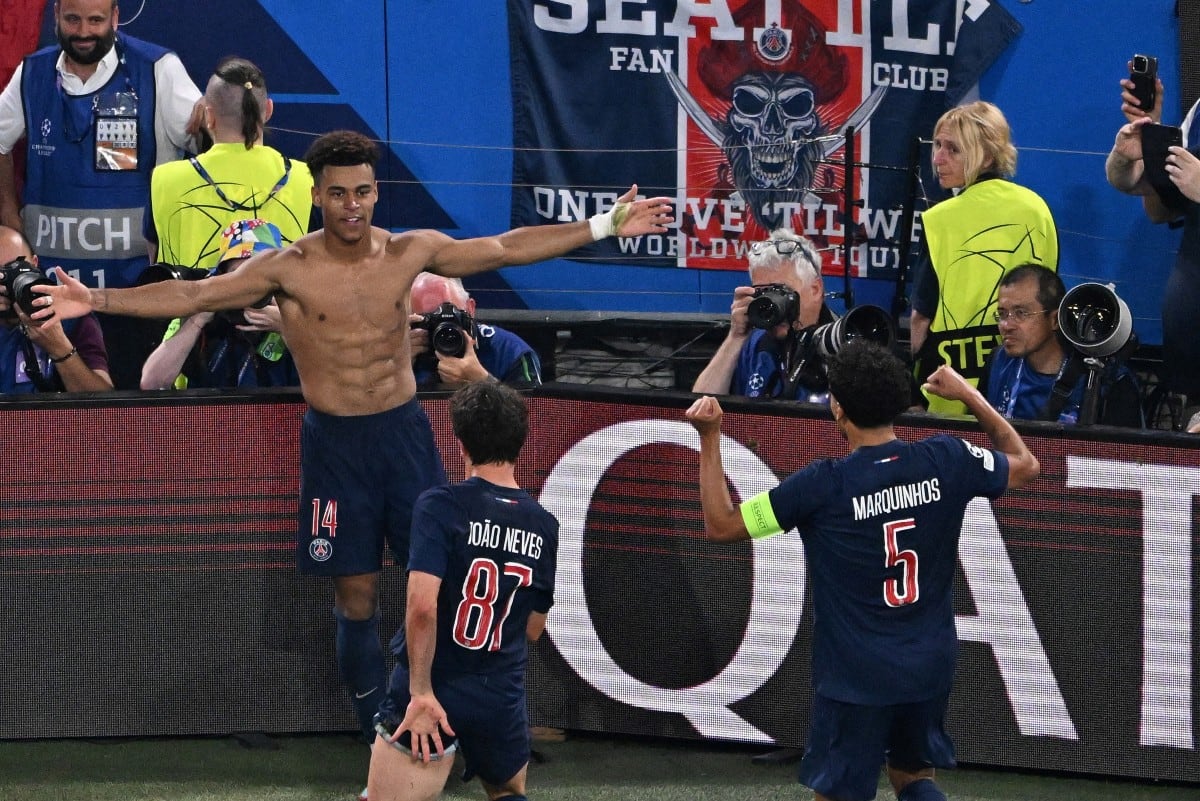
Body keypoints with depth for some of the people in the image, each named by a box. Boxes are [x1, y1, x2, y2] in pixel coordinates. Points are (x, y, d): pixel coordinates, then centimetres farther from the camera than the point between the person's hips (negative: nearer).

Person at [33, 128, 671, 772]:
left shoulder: (410, 252, 0)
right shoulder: (288, 268, -7)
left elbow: (507, 249, 6)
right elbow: (192, 295, -8)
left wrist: (604, 226, 5)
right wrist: (96, 301, -16)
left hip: (404, 431, 2)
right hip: (334, 445, -2)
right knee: (356, 602, 3)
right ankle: (383, 740, 15)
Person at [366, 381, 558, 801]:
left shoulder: (440, 506, -12)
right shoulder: (544, 526, 2)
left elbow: (422, 606, -24)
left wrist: (420, 692, -18)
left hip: (431, 690, -4)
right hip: (502, 699, 4)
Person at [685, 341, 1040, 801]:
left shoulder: (823, 486, -18)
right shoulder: (946, 461, -7)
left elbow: (721, 525, -10)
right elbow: (1026, 466, 14)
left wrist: (709, 438, -7)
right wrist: (969, 395, 18)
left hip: (856, 679, -4)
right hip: (930, 669, 5)